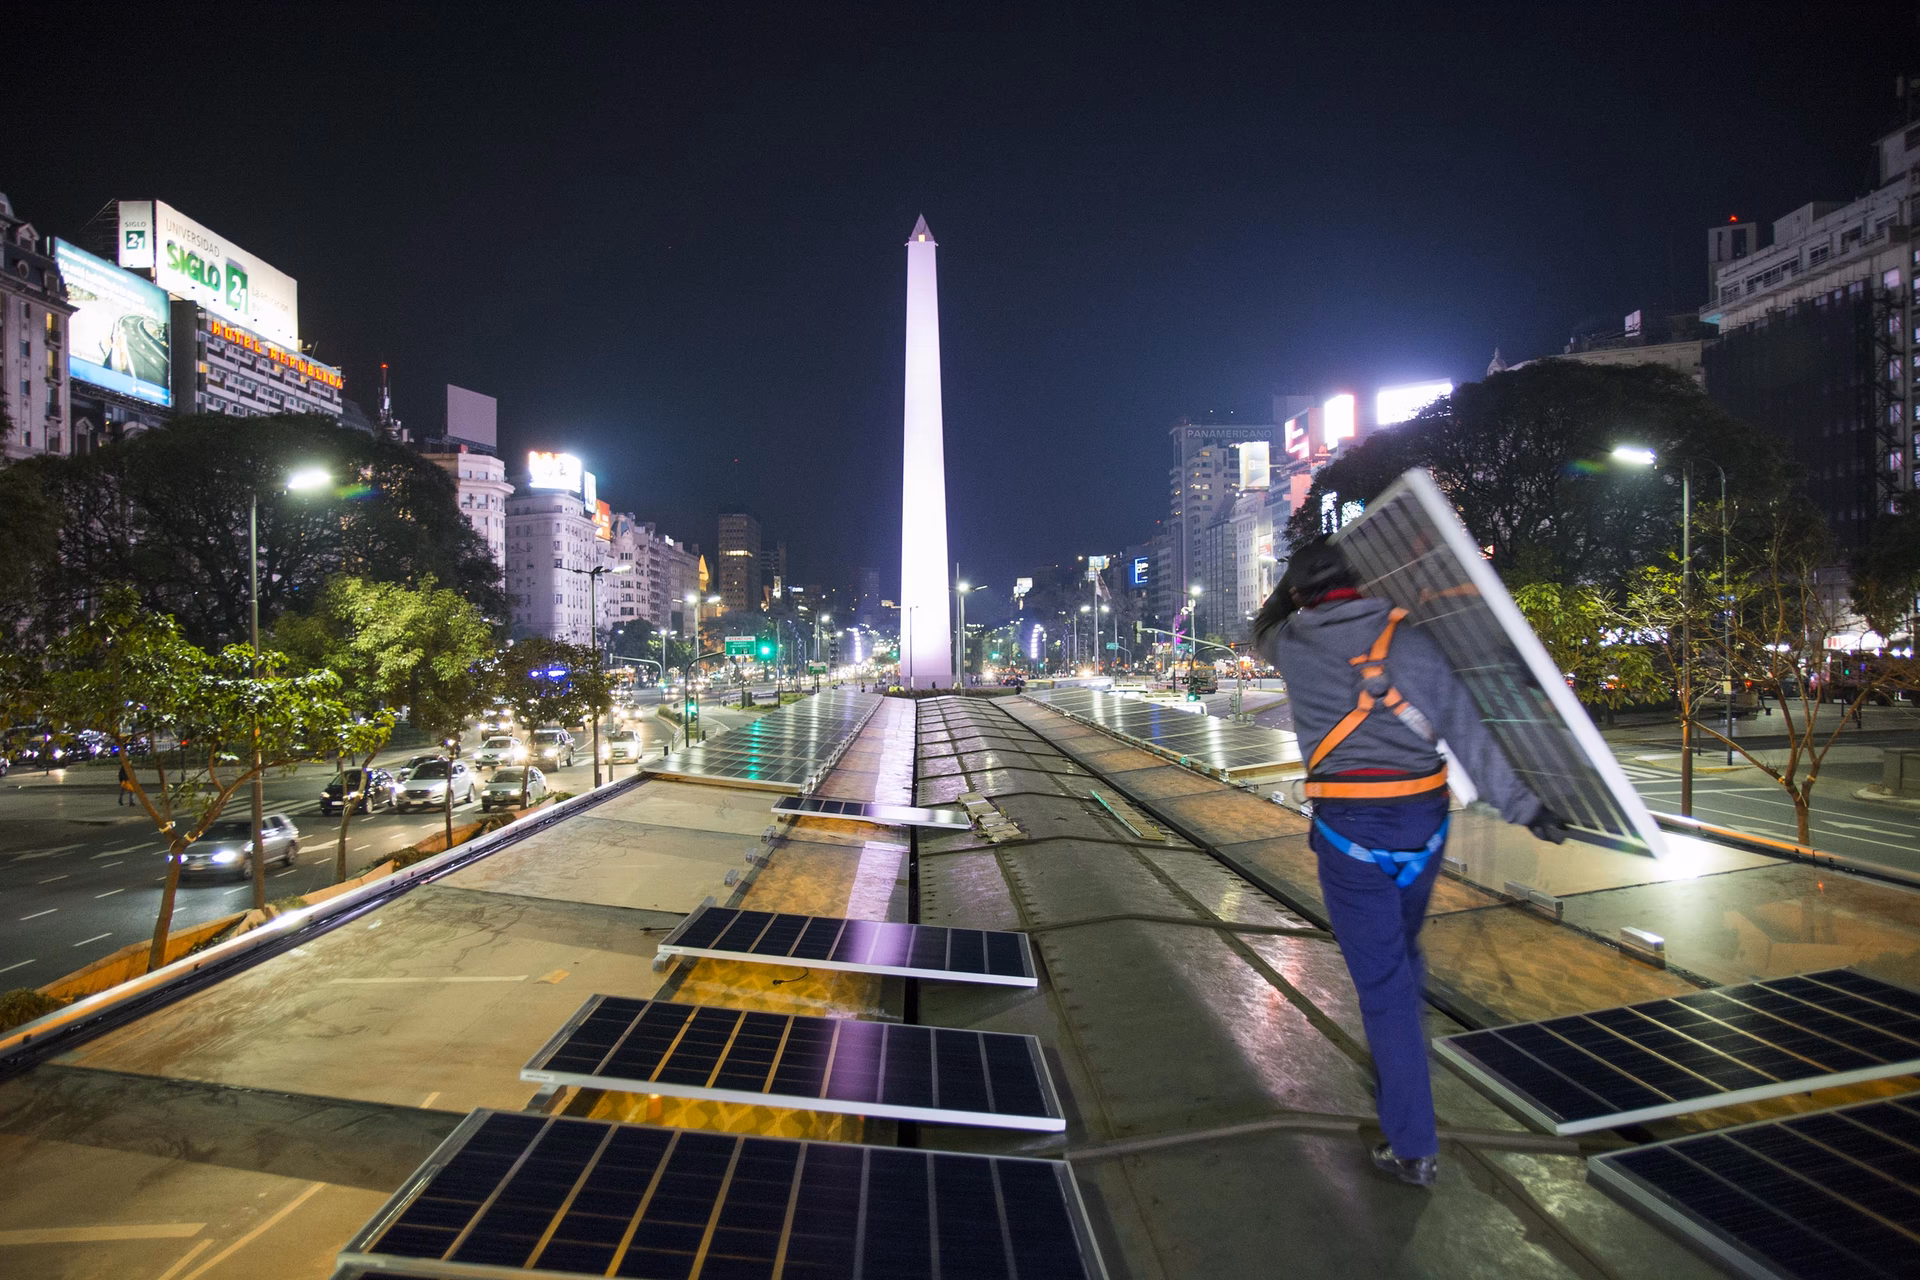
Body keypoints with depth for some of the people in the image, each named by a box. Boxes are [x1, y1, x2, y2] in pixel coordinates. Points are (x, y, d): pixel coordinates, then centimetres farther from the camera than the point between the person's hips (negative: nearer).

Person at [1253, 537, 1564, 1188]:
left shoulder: (1295, 644, -3)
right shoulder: (1410, 641, -3)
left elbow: (1264, 631, 23)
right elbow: (1468, 734, -6)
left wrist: (1293, 586, 27)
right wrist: (1524, 805, -3)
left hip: (1348, 829, -2)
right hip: (1422, 823, 3)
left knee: (1382, 981, 4)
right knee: (1402, 955, 25)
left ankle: (1413, 1146, 9)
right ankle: (1396, 1080, 45)